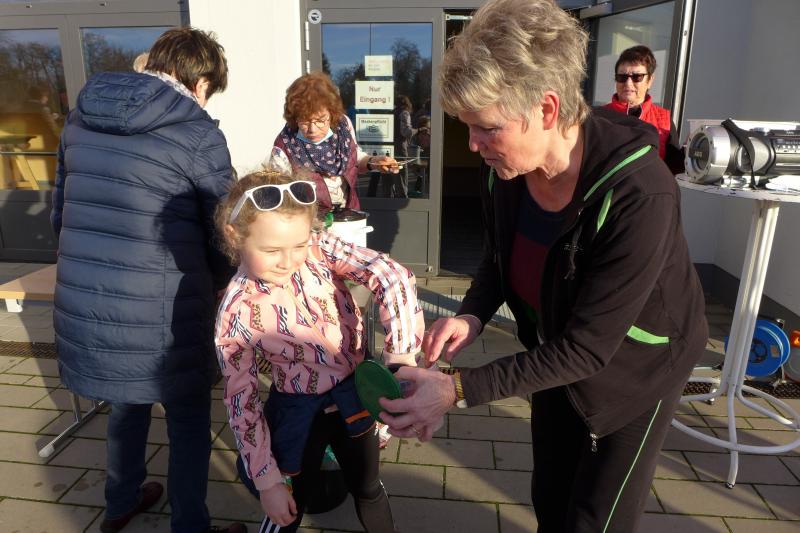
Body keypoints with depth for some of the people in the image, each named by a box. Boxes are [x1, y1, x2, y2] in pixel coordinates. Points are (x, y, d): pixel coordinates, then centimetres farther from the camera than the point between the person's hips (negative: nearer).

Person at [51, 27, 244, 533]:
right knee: (189, 424, 15)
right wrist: (211, 286, 14)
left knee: (127, 404, 29)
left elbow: (62, 217, 15)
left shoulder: (82, 118, 8)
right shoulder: (198, 134, -12)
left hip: (82, 311, 7)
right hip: (161, 318, -6)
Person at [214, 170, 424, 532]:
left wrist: (402, 354, -37)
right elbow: (241, 399, -12)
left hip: (355, 393, 3)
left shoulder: (318, 248, -19)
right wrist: (267, 480, -8)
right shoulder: (237, 313, -20)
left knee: (367, 489, 26)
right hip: (299, 413, -2)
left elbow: (391, 276, -28)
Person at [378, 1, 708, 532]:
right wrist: (473, 314, -18)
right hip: (555, 355, 5)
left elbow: (585, 349, -31)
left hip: (635, 369, -5)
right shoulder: (505, 168, -18)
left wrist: (457, 390, -33)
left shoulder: (639, 198, -36)